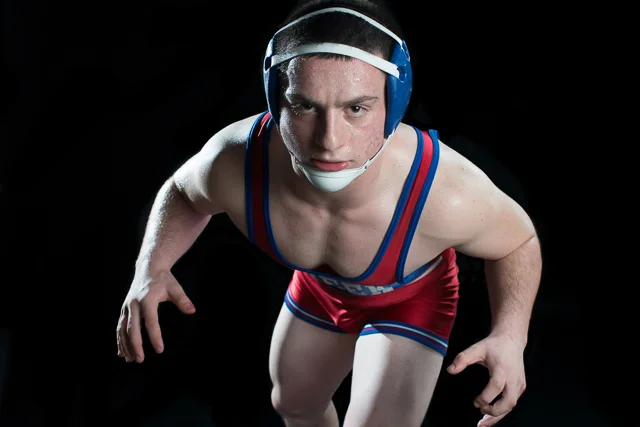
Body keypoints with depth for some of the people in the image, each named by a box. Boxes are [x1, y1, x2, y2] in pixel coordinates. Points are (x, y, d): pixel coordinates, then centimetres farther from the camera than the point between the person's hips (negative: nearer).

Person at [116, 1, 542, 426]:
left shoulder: (446, 195, -45)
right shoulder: (233, 164, -37)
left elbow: (518, 241, -20)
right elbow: (183, 192, -10)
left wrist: (510, 336, -37)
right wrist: (151, 268, -28)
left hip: (411, 300, -3)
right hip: (318, 288, 3)